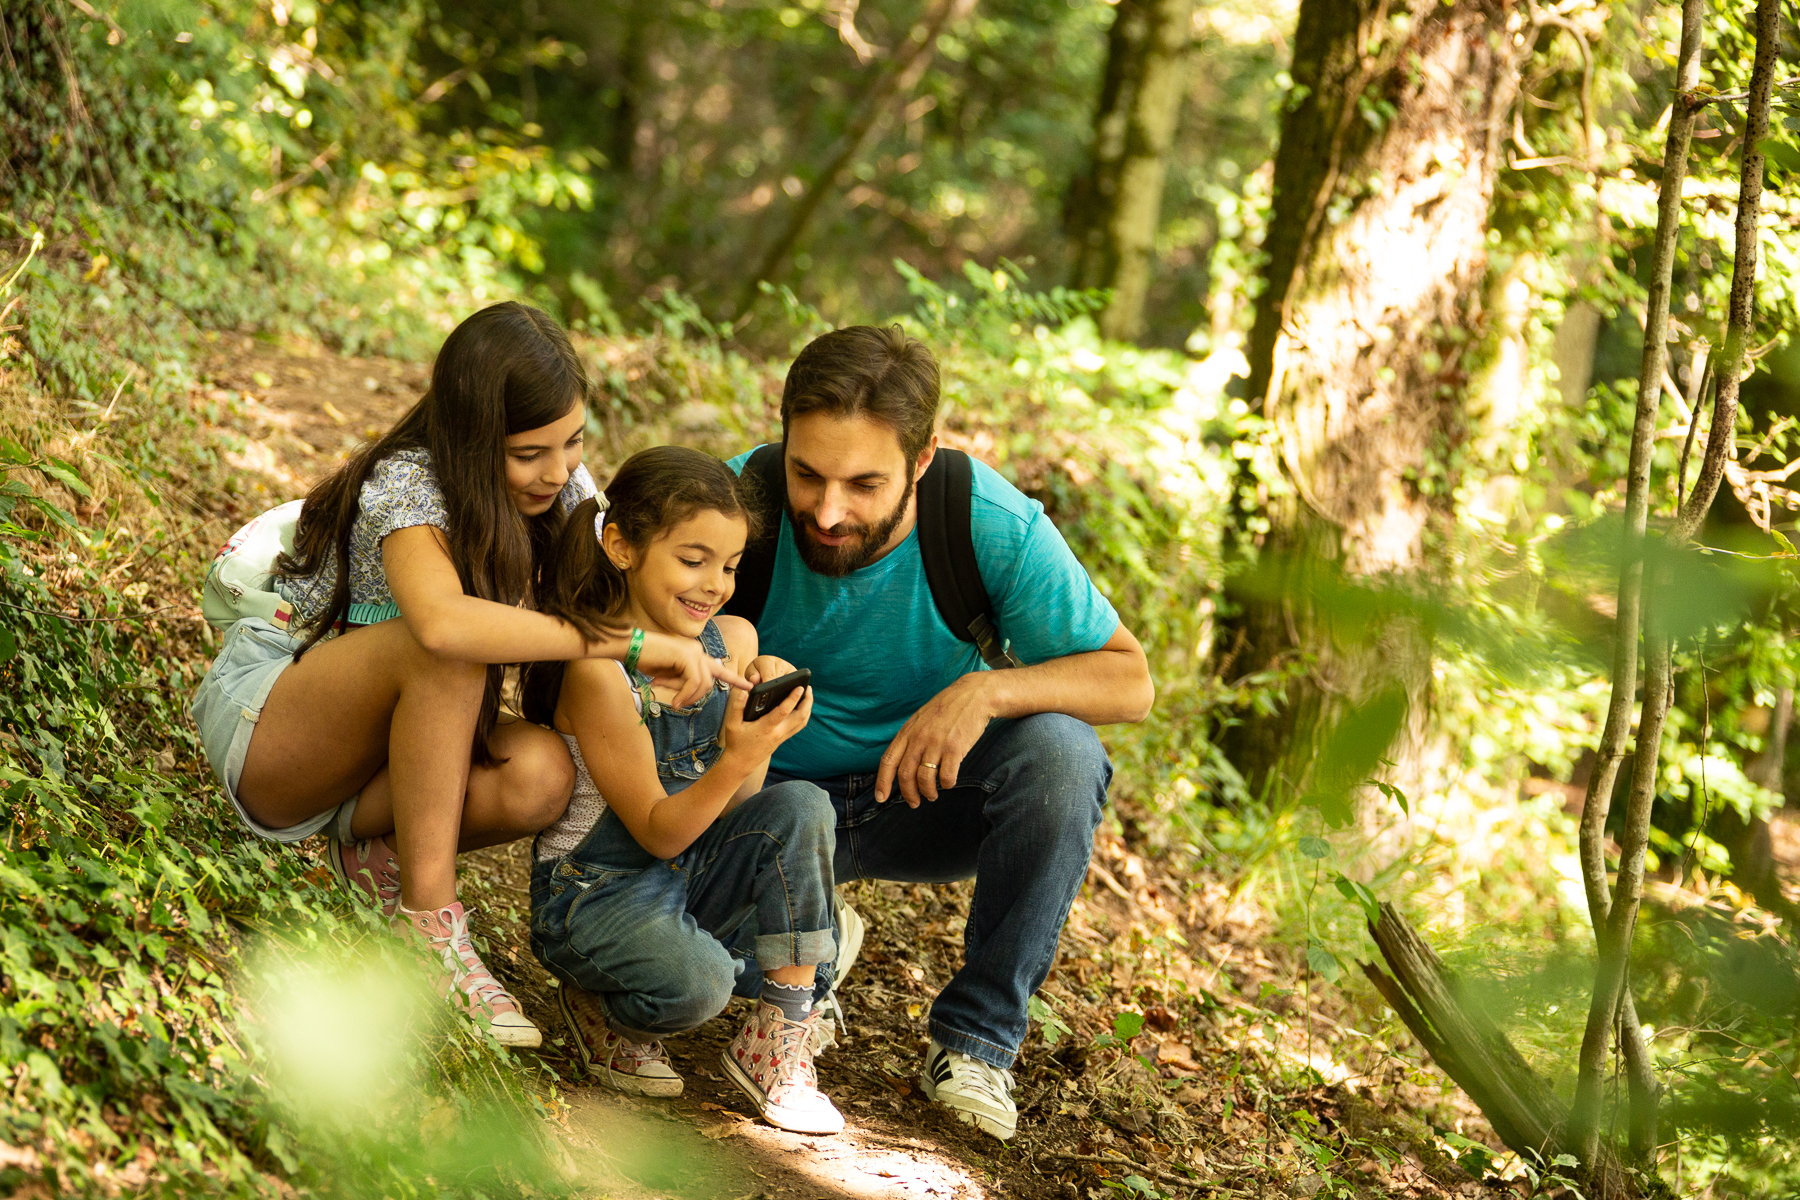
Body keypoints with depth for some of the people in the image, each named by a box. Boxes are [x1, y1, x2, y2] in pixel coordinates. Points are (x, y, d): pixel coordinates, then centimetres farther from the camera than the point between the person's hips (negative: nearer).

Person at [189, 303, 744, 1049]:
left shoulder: (560, 487, -5)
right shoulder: (409, 486, -27)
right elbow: (443, 623, -47)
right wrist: (629, 643, -46)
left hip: (371, 748, 6)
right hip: (261, 720, -6)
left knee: (540, 772, -27)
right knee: (444, 651, -37)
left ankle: (374, 845, -1)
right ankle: (428, 919, -28)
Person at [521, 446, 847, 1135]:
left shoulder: (733, 642, 0)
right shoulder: (597, 671, -21)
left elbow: (730, 813, -4)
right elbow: (658, 832, -19)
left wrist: (754, 722, -22)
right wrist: (738, 761, -36)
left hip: (692, 882, 7)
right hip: (595, 891, -7)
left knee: (801, 807, -20)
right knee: (695, 982, -35)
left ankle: (775, 1045, -11)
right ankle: (599, 1004, 4)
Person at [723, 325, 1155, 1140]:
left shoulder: (995, 528, -23)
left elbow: (1129, 679, -16)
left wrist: (987, 690, -34)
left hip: (925, 799, 1)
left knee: (1059, 751, -30)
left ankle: (977, 1036, -14)